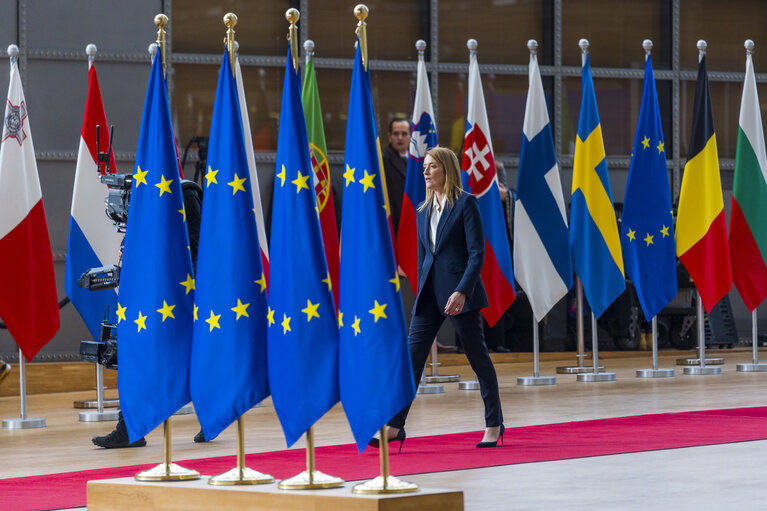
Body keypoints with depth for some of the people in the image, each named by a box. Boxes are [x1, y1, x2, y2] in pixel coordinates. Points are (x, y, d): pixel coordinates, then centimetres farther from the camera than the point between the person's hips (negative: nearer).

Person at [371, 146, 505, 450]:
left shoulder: (465, 203, -6)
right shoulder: (423, 211, 14)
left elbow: (477, 253, -11)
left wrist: (462, 291, -20)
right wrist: (422, 296, 16)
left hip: (460, 293, -6)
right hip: (430, 294, 6)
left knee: (477, 356, 3)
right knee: (413, 355, -2)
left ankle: (494, 424, 15)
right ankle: (395, 425, -5)